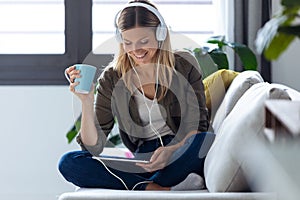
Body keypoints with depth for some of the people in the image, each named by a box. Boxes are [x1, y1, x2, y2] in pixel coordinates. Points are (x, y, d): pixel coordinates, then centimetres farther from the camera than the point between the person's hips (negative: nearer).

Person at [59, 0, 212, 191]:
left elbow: (198, 124, -1)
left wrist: (172, 150, -22)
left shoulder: (184, 65, 0)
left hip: (181, 157, -2)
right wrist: (87, 102, -20)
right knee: (68, 163, -22)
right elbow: (94, 147, -3)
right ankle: (163, 189, -31)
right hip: (140, 159, 2)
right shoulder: (112, 78, 1)